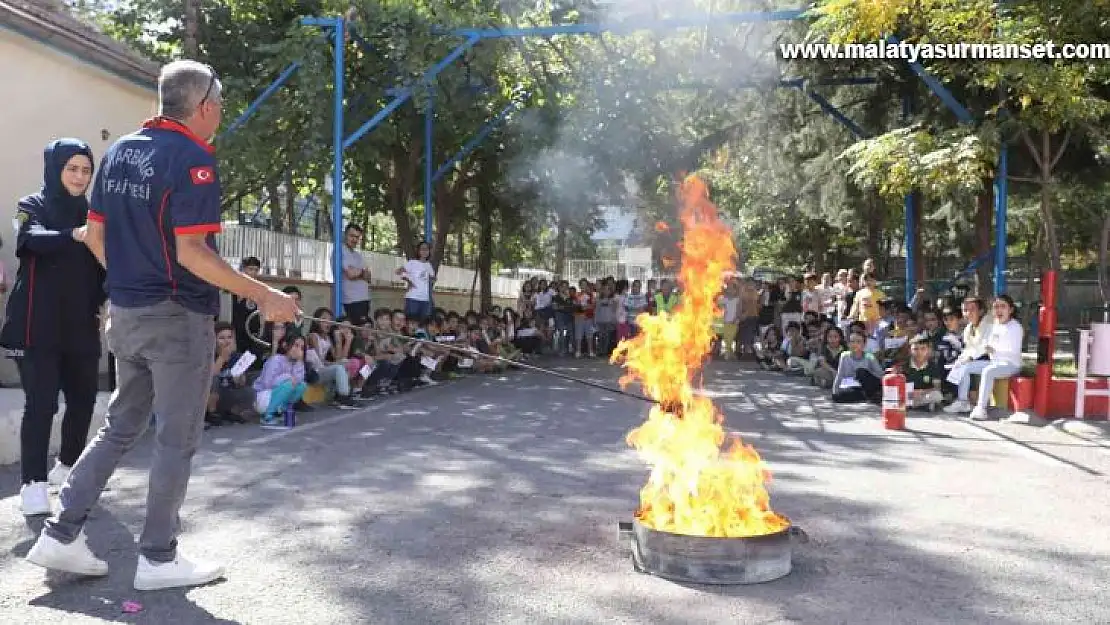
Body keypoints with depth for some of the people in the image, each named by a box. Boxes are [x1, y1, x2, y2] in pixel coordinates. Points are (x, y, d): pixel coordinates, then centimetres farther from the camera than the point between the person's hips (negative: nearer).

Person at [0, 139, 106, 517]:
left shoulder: (90, 214, 13)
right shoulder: (33, 206, -1)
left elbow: (99, 267, 13)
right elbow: (35, 240, -23)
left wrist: (103, 304, -4)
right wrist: (75, 236, -42)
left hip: (81, 326, 5)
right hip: (39, 326, -5)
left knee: (83, 399, 7)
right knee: (41, 403, -8)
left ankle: (68, 467, 27)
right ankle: (33, 483, -2)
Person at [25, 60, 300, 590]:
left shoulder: (119, 151, 9)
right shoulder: (193, 158, -15)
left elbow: (93, 236, 12)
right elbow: (191, 253, -22)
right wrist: (264, 296, -20)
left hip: (126, 314, 8)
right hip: (178, 318, -8)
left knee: (119, 428, 19)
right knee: (177, 440, 4)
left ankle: (61, 535, 20)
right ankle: (158, 558, 13)